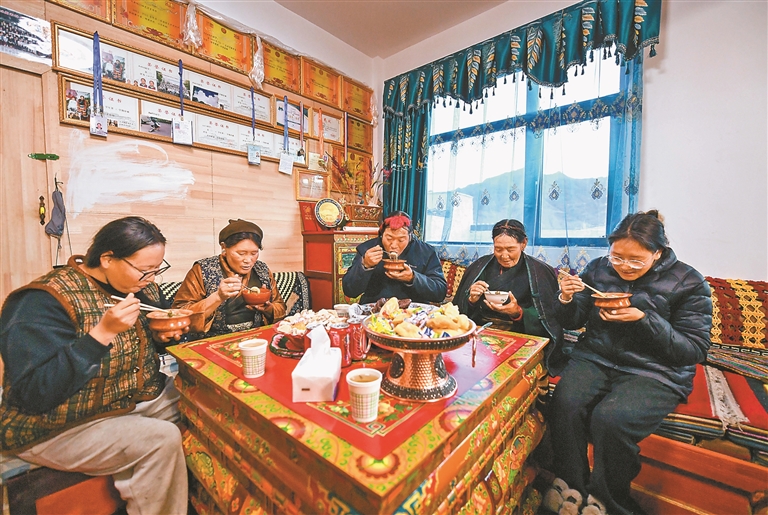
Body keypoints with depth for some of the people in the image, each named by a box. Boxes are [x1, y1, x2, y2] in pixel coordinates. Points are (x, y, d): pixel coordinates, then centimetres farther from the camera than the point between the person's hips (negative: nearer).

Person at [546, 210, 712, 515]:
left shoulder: (688, 283, -2)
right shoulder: (599, 268, 5)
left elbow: (696, 350, -5)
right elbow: (573, 322, 9)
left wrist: (644, 320, -20)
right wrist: (568, 299, -13)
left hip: (655, 371, -2)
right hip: (594, 357, 3)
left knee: (609, 419, -29)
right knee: (565, 404, -26)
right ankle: (571, 486, -1)